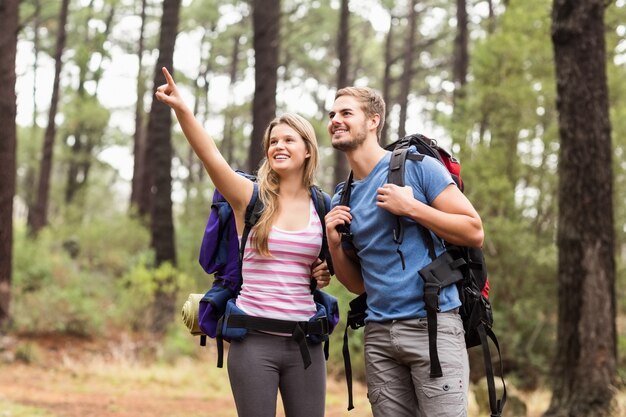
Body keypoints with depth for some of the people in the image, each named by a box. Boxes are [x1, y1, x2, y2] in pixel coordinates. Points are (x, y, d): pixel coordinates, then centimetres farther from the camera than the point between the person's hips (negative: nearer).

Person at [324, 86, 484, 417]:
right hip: (378, 333, 5)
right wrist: (334, 243, 1)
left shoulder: (416, 166, -2)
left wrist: (411, 207, -13)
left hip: (433, 324, -5)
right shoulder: (341, 200, 14)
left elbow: (474, 232, -6)